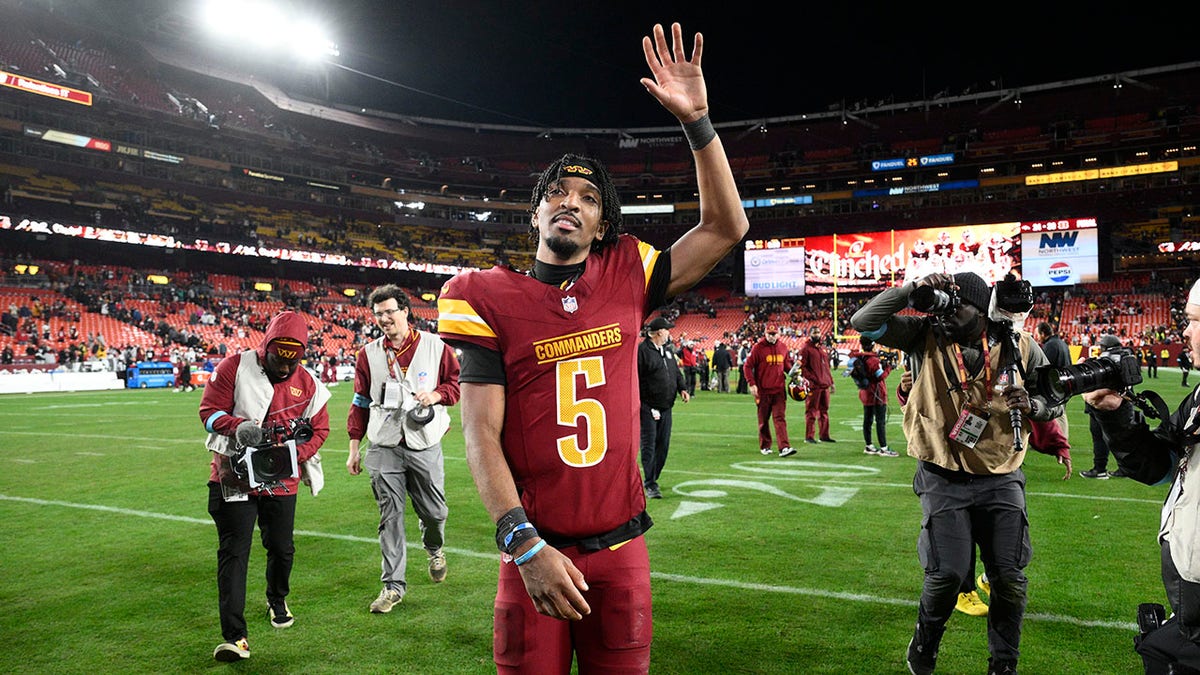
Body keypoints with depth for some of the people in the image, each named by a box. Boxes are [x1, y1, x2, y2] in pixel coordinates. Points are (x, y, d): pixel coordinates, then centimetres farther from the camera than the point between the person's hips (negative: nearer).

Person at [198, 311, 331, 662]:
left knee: (282, 548, 13)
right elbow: (209, 410, -6)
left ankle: (277, 600, 44)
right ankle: (234, 636, -2)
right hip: (235, 476, -2)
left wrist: (294, 455, -11)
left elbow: (319, 428, 6)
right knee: (234, 552, -5)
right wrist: (239, 427, -25)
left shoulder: (307, 383, 0)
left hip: (281, 481, 3)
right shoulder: (234, 367, -7)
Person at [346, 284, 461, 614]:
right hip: (383, 448, 1)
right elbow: (360, 403, 11)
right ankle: (393, 585, 13)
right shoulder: (368, 354, 6)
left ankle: (434, 549, 42)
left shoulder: (435, 346, 0)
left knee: (434, 512, 7)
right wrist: (354, 447, 9)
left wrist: (436, 394, -13)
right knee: (390, 516, 3)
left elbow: (457, 383, 8)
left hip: (424, 446, -1)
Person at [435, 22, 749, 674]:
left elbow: (725, 228, 5)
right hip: (535, 548, -2)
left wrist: (696, 120, -3)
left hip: (619, 545, 2)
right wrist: (526, 546, -18)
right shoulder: (491, 299, -5)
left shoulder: (625, 280, 2)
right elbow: (482, 435, -9)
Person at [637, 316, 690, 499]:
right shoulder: (642, 351, -11)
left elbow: (676, 372, 24)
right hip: (648, 407, -8)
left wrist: (682, 388, 8)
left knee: (663, 444, 11)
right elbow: (635, 379, -14)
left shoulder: (667, 350, 15)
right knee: (649, 445, -5)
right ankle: (649, 484, -2)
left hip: (666, 407, 8)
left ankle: (652, 478, 24)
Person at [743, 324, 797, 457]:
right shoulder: (758, 348, -5)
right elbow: (747, 366, -5)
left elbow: (787, 364, 22)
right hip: (763, 390, -2)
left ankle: (784, 447, -13)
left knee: (780, 418, -7)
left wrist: (793, 372, 1)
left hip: (779, 390, 2)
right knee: (763, 420, 9)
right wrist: (751, 384, -14)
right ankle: (764, 446, 24)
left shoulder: (783, 348, 8)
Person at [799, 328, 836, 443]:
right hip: (813, 386, -7)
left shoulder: (823, 349, 19)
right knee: (811, 411, -4)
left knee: (824, 411, 12)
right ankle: (809, 436, 1)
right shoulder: (806, 349, -5)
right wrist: (810, 379, -19)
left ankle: (824, 435, 20)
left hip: (825, 386, 7)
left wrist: (831, 382, 19)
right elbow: (801, 367, -10)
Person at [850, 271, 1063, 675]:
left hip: (1001, 479, 2)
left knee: (1009, 577, 4)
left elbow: (1055, 400, 12)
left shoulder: (1019, 348, 0)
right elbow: (864, 323, -14)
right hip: (943, 479, -2)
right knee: (948, 574, -7)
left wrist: (1031, 405, -12)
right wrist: (912, 289, -23)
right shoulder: (925, 337, -5)